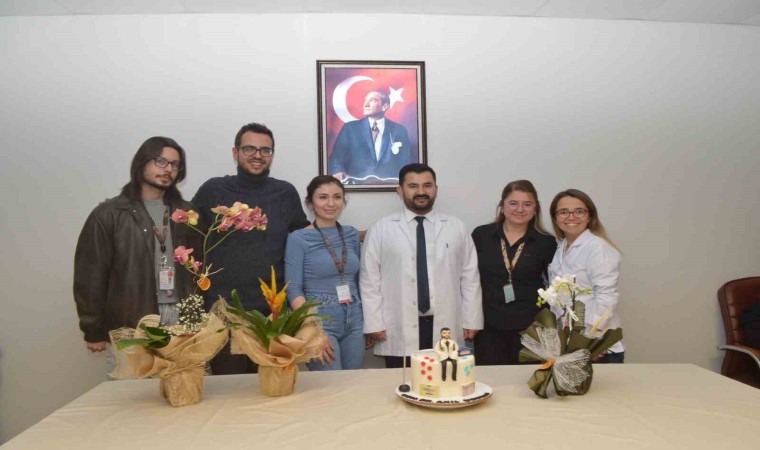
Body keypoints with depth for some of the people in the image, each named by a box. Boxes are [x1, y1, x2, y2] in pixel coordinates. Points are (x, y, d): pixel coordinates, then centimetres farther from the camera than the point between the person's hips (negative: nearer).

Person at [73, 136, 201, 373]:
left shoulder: (186, 213, 12)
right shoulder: (109, 214, 1)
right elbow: (91, 275, 0)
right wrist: (94, 331, -1)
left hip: (180, 323, 3)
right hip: (128, 328, -2)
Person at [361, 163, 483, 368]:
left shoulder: (457, 228, 8)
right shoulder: (381, 229, 2)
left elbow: (470, 276, 7)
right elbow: (370, 279, 1)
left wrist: (471, 320, 3)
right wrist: (374, 323, -5)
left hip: (446, 328, 2)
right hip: (398, 331, -1)